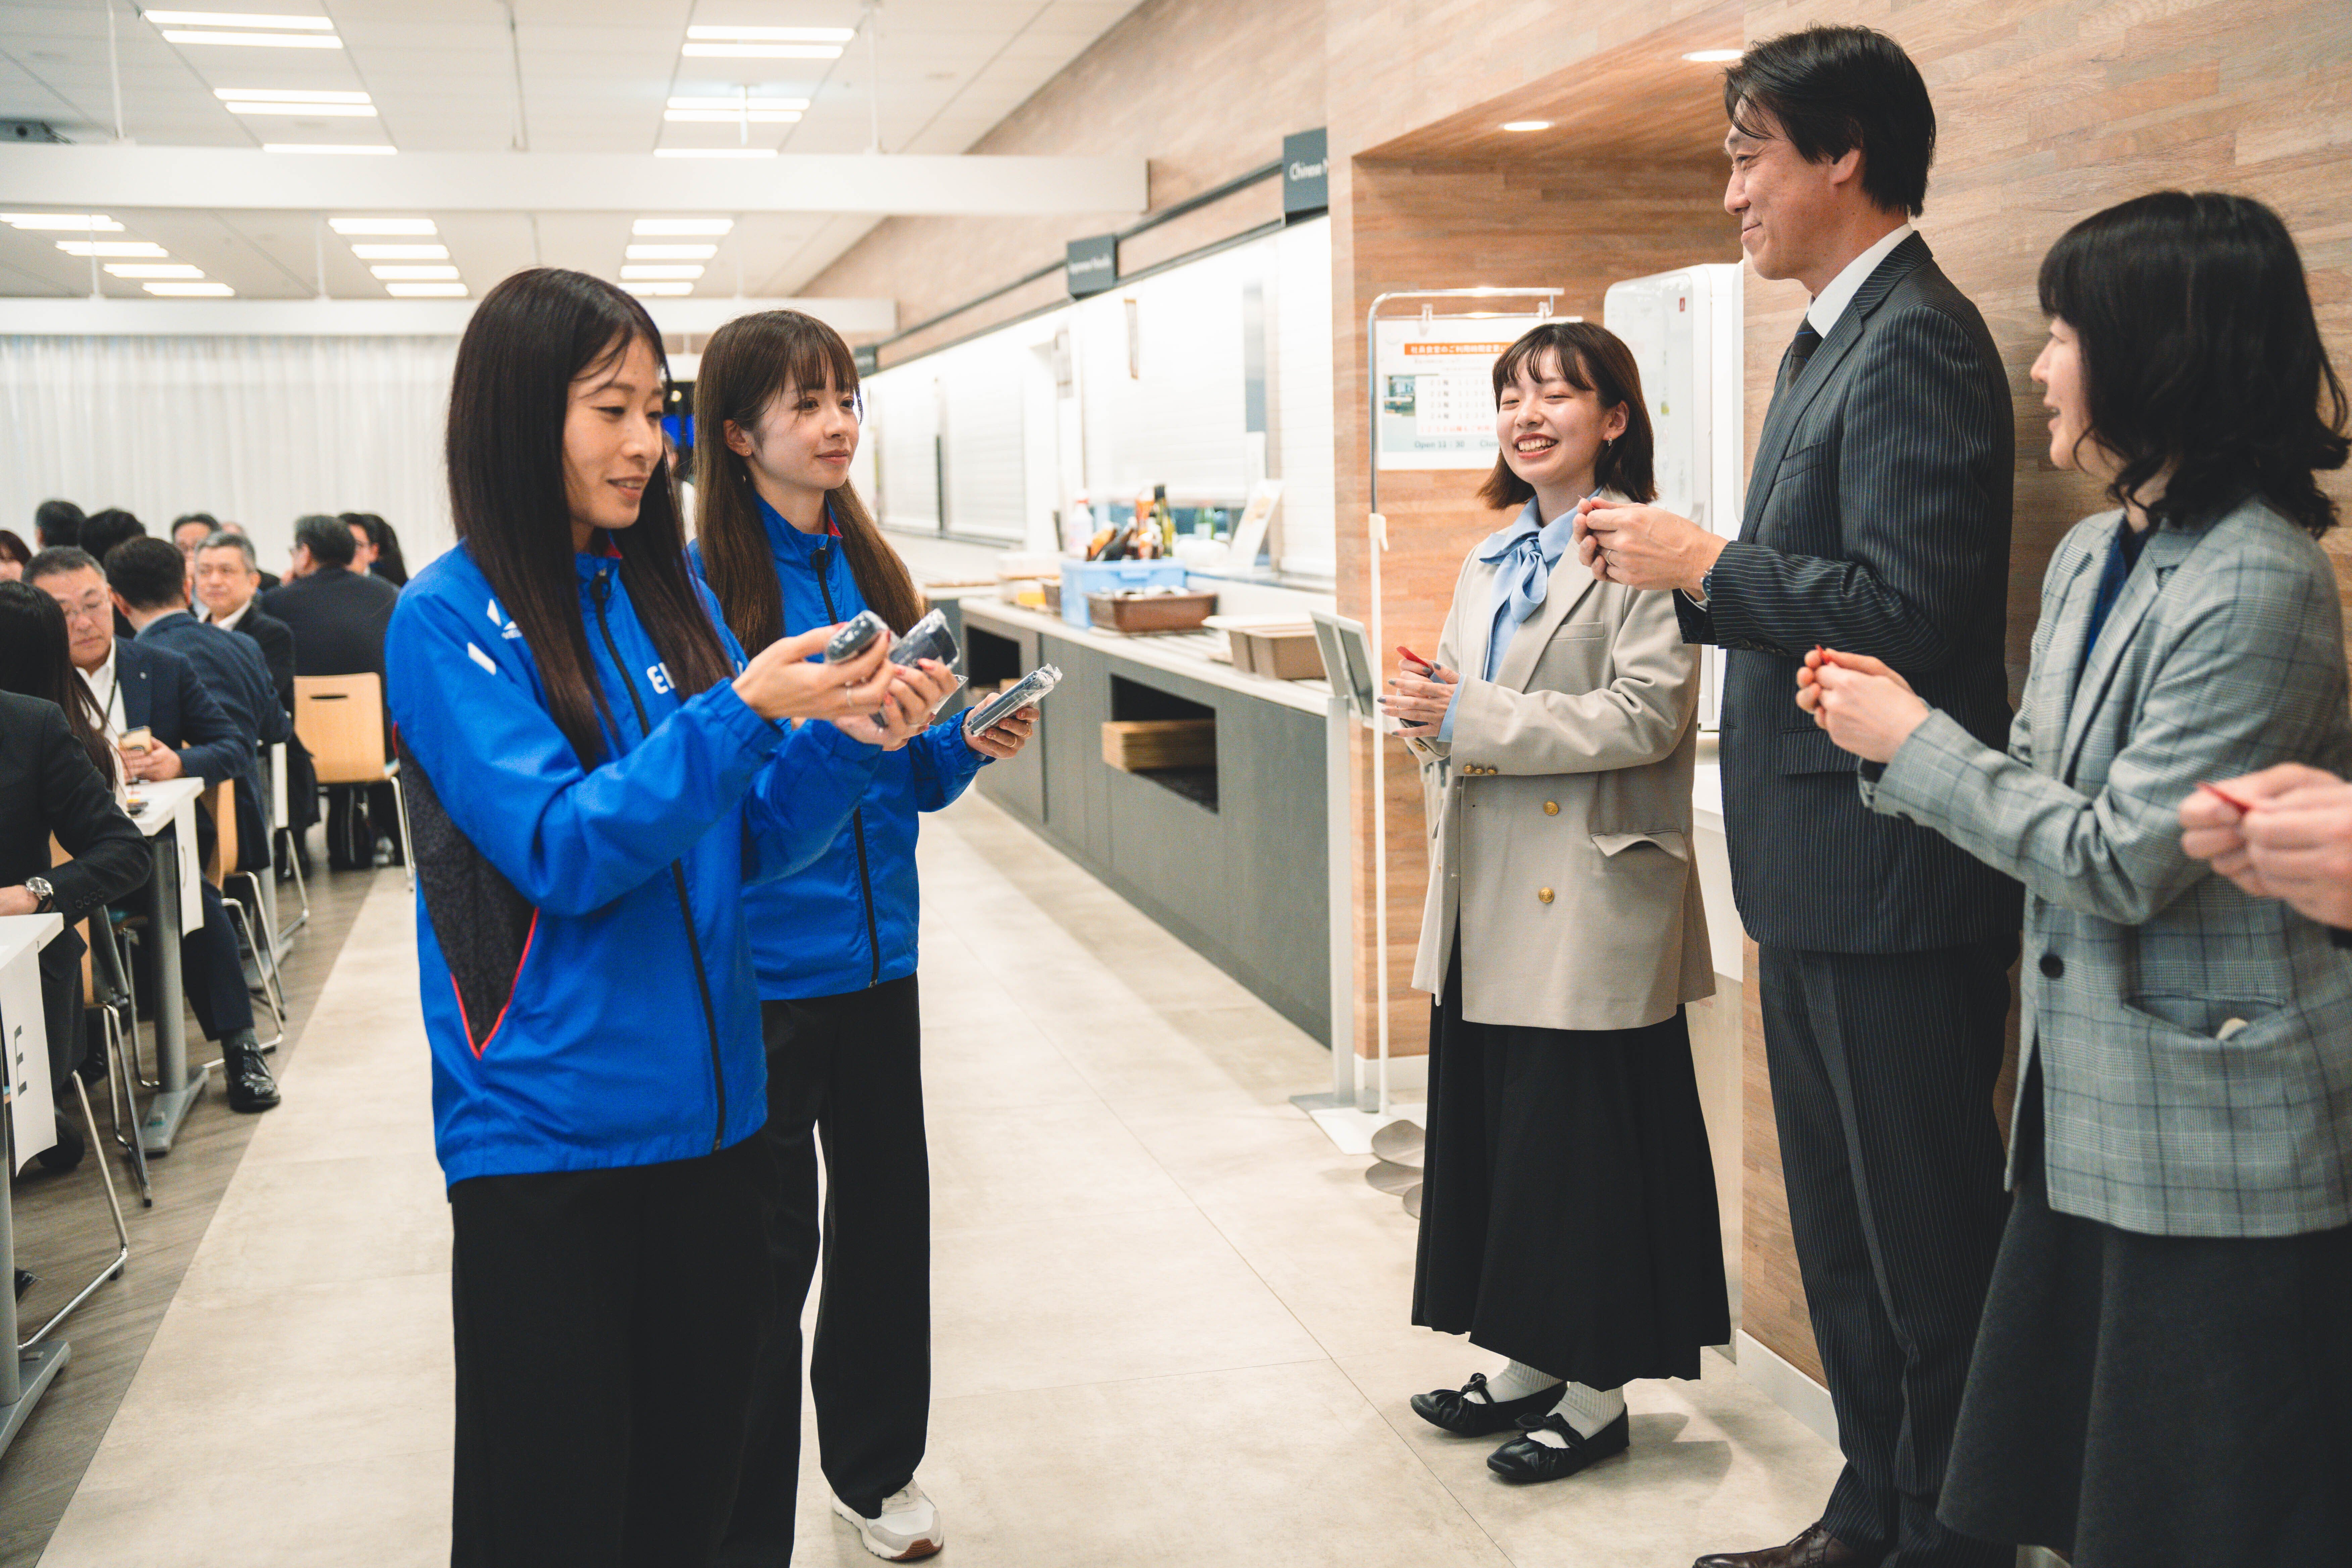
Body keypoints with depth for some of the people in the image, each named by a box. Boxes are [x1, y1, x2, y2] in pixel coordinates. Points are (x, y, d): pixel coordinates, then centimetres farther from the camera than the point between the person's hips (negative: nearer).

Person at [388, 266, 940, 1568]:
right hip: (545, 1129, -5)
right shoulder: (451, 618, -8)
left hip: (706, 1108, 5)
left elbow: (745, 841, 8)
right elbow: (563, 853, -17)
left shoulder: (670, 592, 7)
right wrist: (741, 711, -24)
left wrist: (847, 741, -9)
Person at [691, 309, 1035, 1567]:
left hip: (876, 952, 6)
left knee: (886, 1214, 18)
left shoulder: (869, 568, 6)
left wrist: (967, 743, -7)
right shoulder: (703, 585, -13)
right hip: (761, 970, -6)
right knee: (767, 1249, 4)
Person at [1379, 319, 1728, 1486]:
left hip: (1587, 906, -8)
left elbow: (1646, 717, -20)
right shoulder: (1491, 561, 17)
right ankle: (1527, 1363, 28)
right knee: (1492, 1130, 13)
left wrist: (1470, 716, -19)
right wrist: (1428, 711, -1)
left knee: (1583, 1146, 1)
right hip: (1490, 907, 8)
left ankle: (1596, 1392, 16)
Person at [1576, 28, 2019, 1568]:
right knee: (1843, 1230, 19)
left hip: (1892, 873, -10)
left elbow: (1906, 608, -25)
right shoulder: (1832, 340, 15)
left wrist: (1708, 562, -15)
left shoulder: (1917, 342, -16)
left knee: (1925, 1238, 3)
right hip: (1818, 865, 10)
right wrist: (1678, 569, 3)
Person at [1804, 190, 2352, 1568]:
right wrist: (1890, 729, -3)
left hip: (2217, 1141, -8)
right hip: (2091, 1101, 9)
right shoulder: (2095, 554, 9)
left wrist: (1914, 742, -13)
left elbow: (2125, 858, -21)